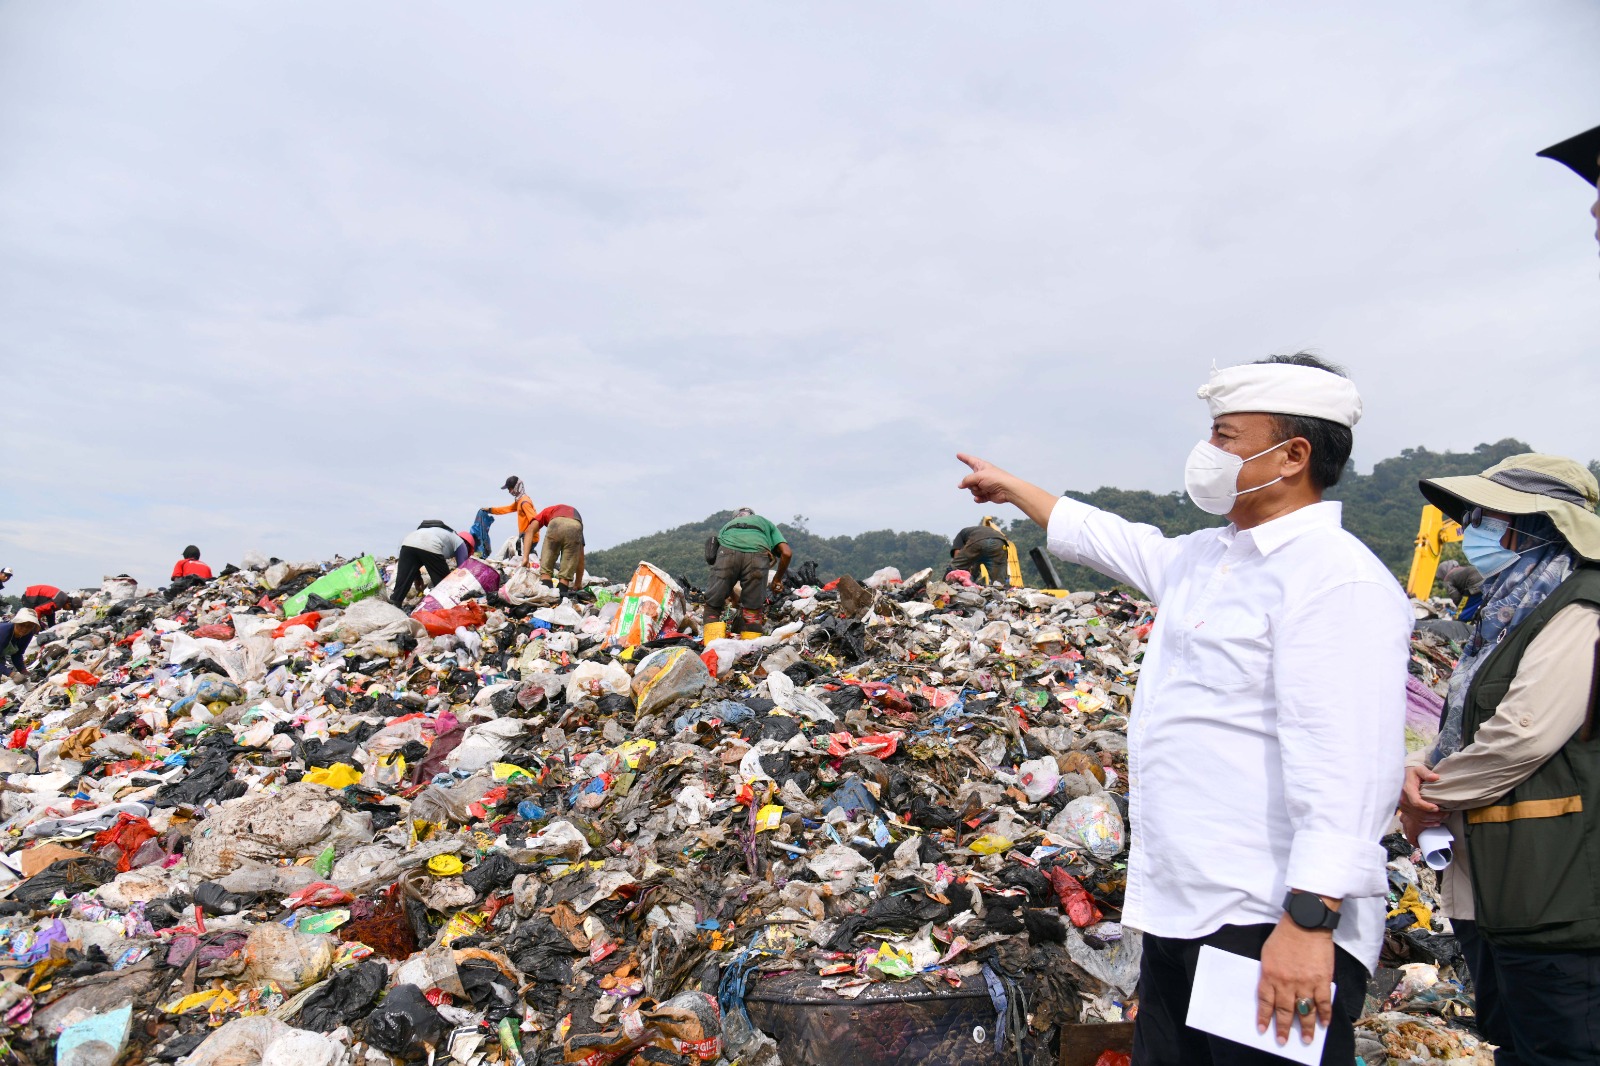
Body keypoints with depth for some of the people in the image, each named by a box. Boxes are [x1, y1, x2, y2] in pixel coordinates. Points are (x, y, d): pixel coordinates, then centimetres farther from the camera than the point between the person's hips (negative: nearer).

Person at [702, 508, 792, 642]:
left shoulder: (727, 525, 42)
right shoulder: (766, 523, 39)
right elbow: (787, 553, 23)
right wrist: (778, 579, 37)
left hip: (728, 552, 1)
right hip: (757, 555, -1)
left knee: (713, 606, 13)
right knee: (753, 610, 12)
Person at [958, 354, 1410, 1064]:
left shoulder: (1334, 576, -16)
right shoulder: (1202, 559, 13)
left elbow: (1346, 767, -24)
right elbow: (1107, 539, 30)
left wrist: (1308, 921, -27)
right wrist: (1008, 486, 40)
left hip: (1272, 931, -9)